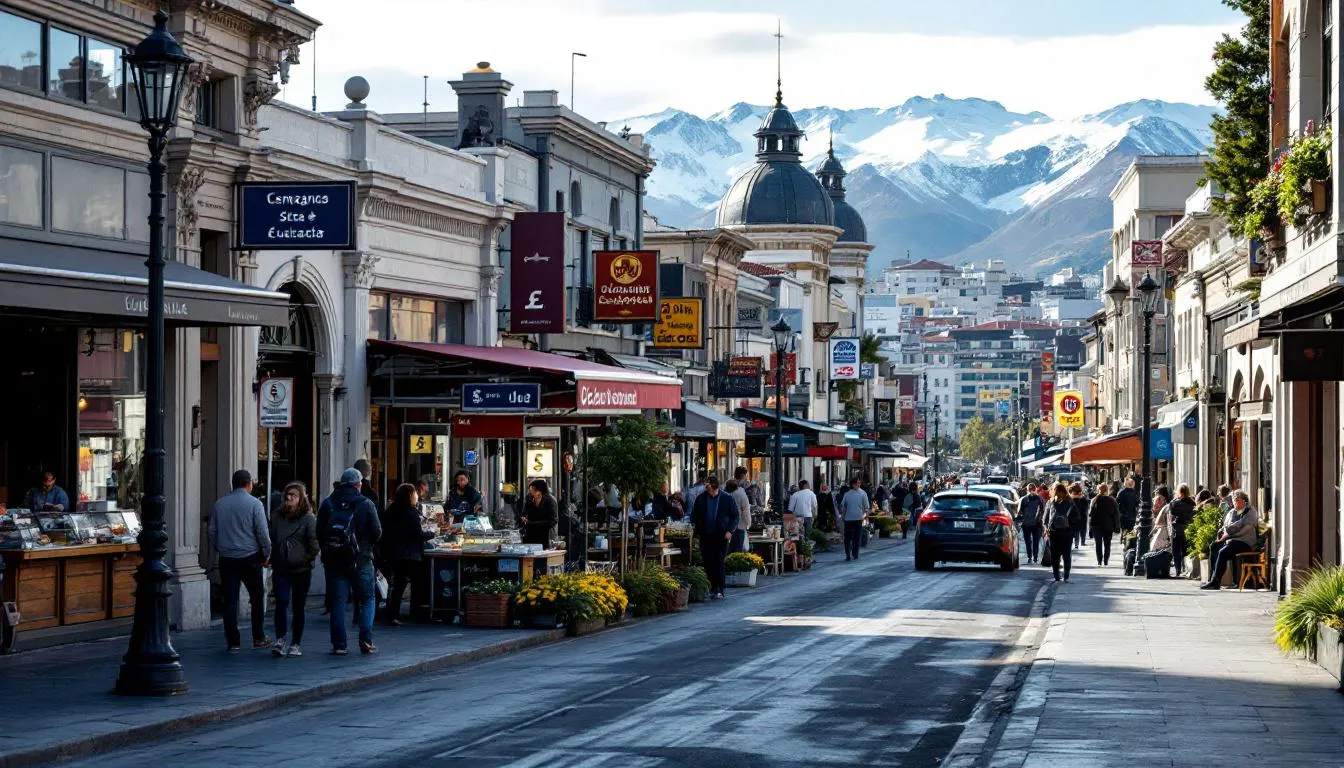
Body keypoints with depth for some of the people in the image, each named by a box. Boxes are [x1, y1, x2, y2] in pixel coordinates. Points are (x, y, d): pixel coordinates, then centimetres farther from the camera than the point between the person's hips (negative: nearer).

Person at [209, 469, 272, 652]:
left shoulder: (220, 504, 5)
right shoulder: (254, 503, -7)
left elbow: (211, 530, 9)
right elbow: (262, 532, -10)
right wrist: (266, 553, 2)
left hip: (226, 559, 3)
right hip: (250, 557, -3)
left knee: (230, 600, 4)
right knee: (257, 597, 11)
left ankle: (233, 642, 3)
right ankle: (258, 638, 12)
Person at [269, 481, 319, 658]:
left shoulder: (309, 519, -3)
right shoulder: (276, 517, 10)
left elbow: (314, 544, -5)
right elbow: (270, 539, 17)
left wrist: (306, 560, -10)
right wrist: (271, 559, 7)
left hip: (301, 570, -2)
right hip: (281, 570, 2)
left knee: (298, 607, 6)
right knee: (281, 603, -14)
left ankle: (296, 644, 14)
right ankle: (280, 640, -16)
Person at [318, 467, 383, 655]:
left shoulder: (327, 503, 2)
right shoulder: (366, 504, -5)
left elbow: (319, 533, 1)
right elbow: (377, 532, -5)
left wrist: (327, 550, 13)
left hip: (333, 560, 2)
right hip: (361, 560, -2)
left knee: (338, 601, 5)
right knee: (367, 599, 8)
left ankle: (339, 644, 2)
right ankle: (366, 641, 0)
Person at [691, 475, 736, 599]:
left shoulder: (727, 499, 0)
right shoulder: (700, 499, 7)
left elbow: (735, 516, 5)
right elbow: (694, 516, 12)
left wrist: (729, 530, -6)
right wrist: (695, 530, -3)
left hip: (721, 536, -3)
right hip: (705, 537, 3)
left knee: (719, 563, -6)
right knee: (708, 563, 3)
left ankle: (720, 590, -3)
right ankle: (713, 588, 14)